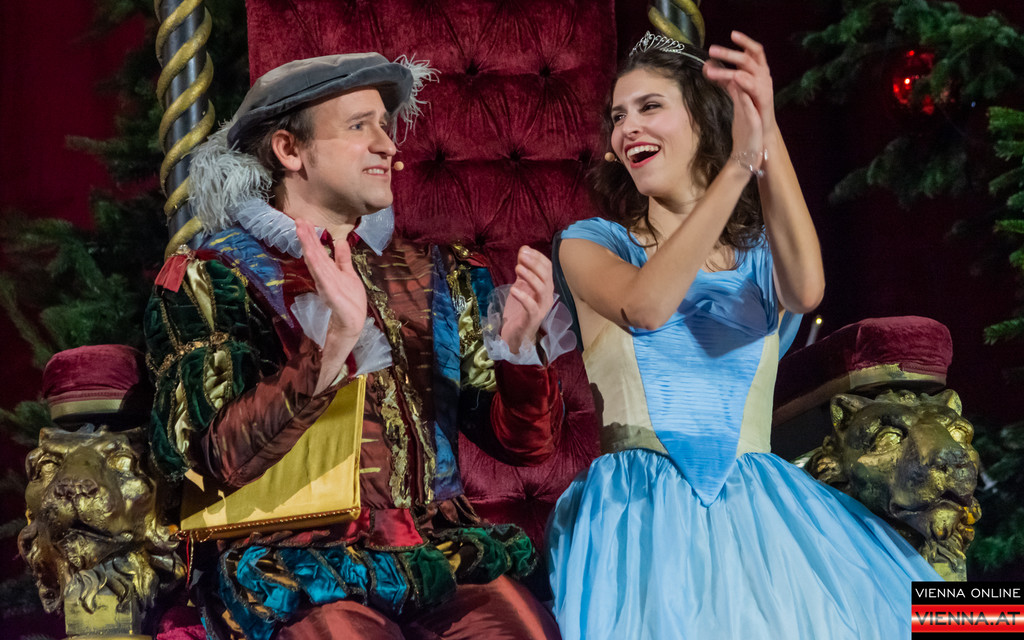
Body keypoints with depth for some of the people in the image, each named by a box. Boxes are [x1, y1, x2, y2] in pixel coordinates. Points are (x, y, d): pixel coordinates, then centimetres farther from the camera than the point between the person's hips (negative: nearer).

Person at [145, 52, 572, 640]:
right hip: (294, 562, -3)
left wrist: (520, 343, -7)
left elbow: (527, 444, 13)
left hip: (441, 550, 3)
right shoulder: (208, 278, 4)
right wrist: (333, 342, -21)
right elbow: (217, 459, -10)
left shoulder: (437, 276, 15)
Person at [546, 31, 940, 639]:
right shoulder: (591, 242, 9)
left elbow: (806, 292, -12)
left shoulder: (761, 249, 14)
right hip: (640, 509, -2)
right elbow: (646, 308, -15)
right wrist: (739, 164, -20)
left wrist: (767, 137, -21)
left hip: (756, 503, 2)